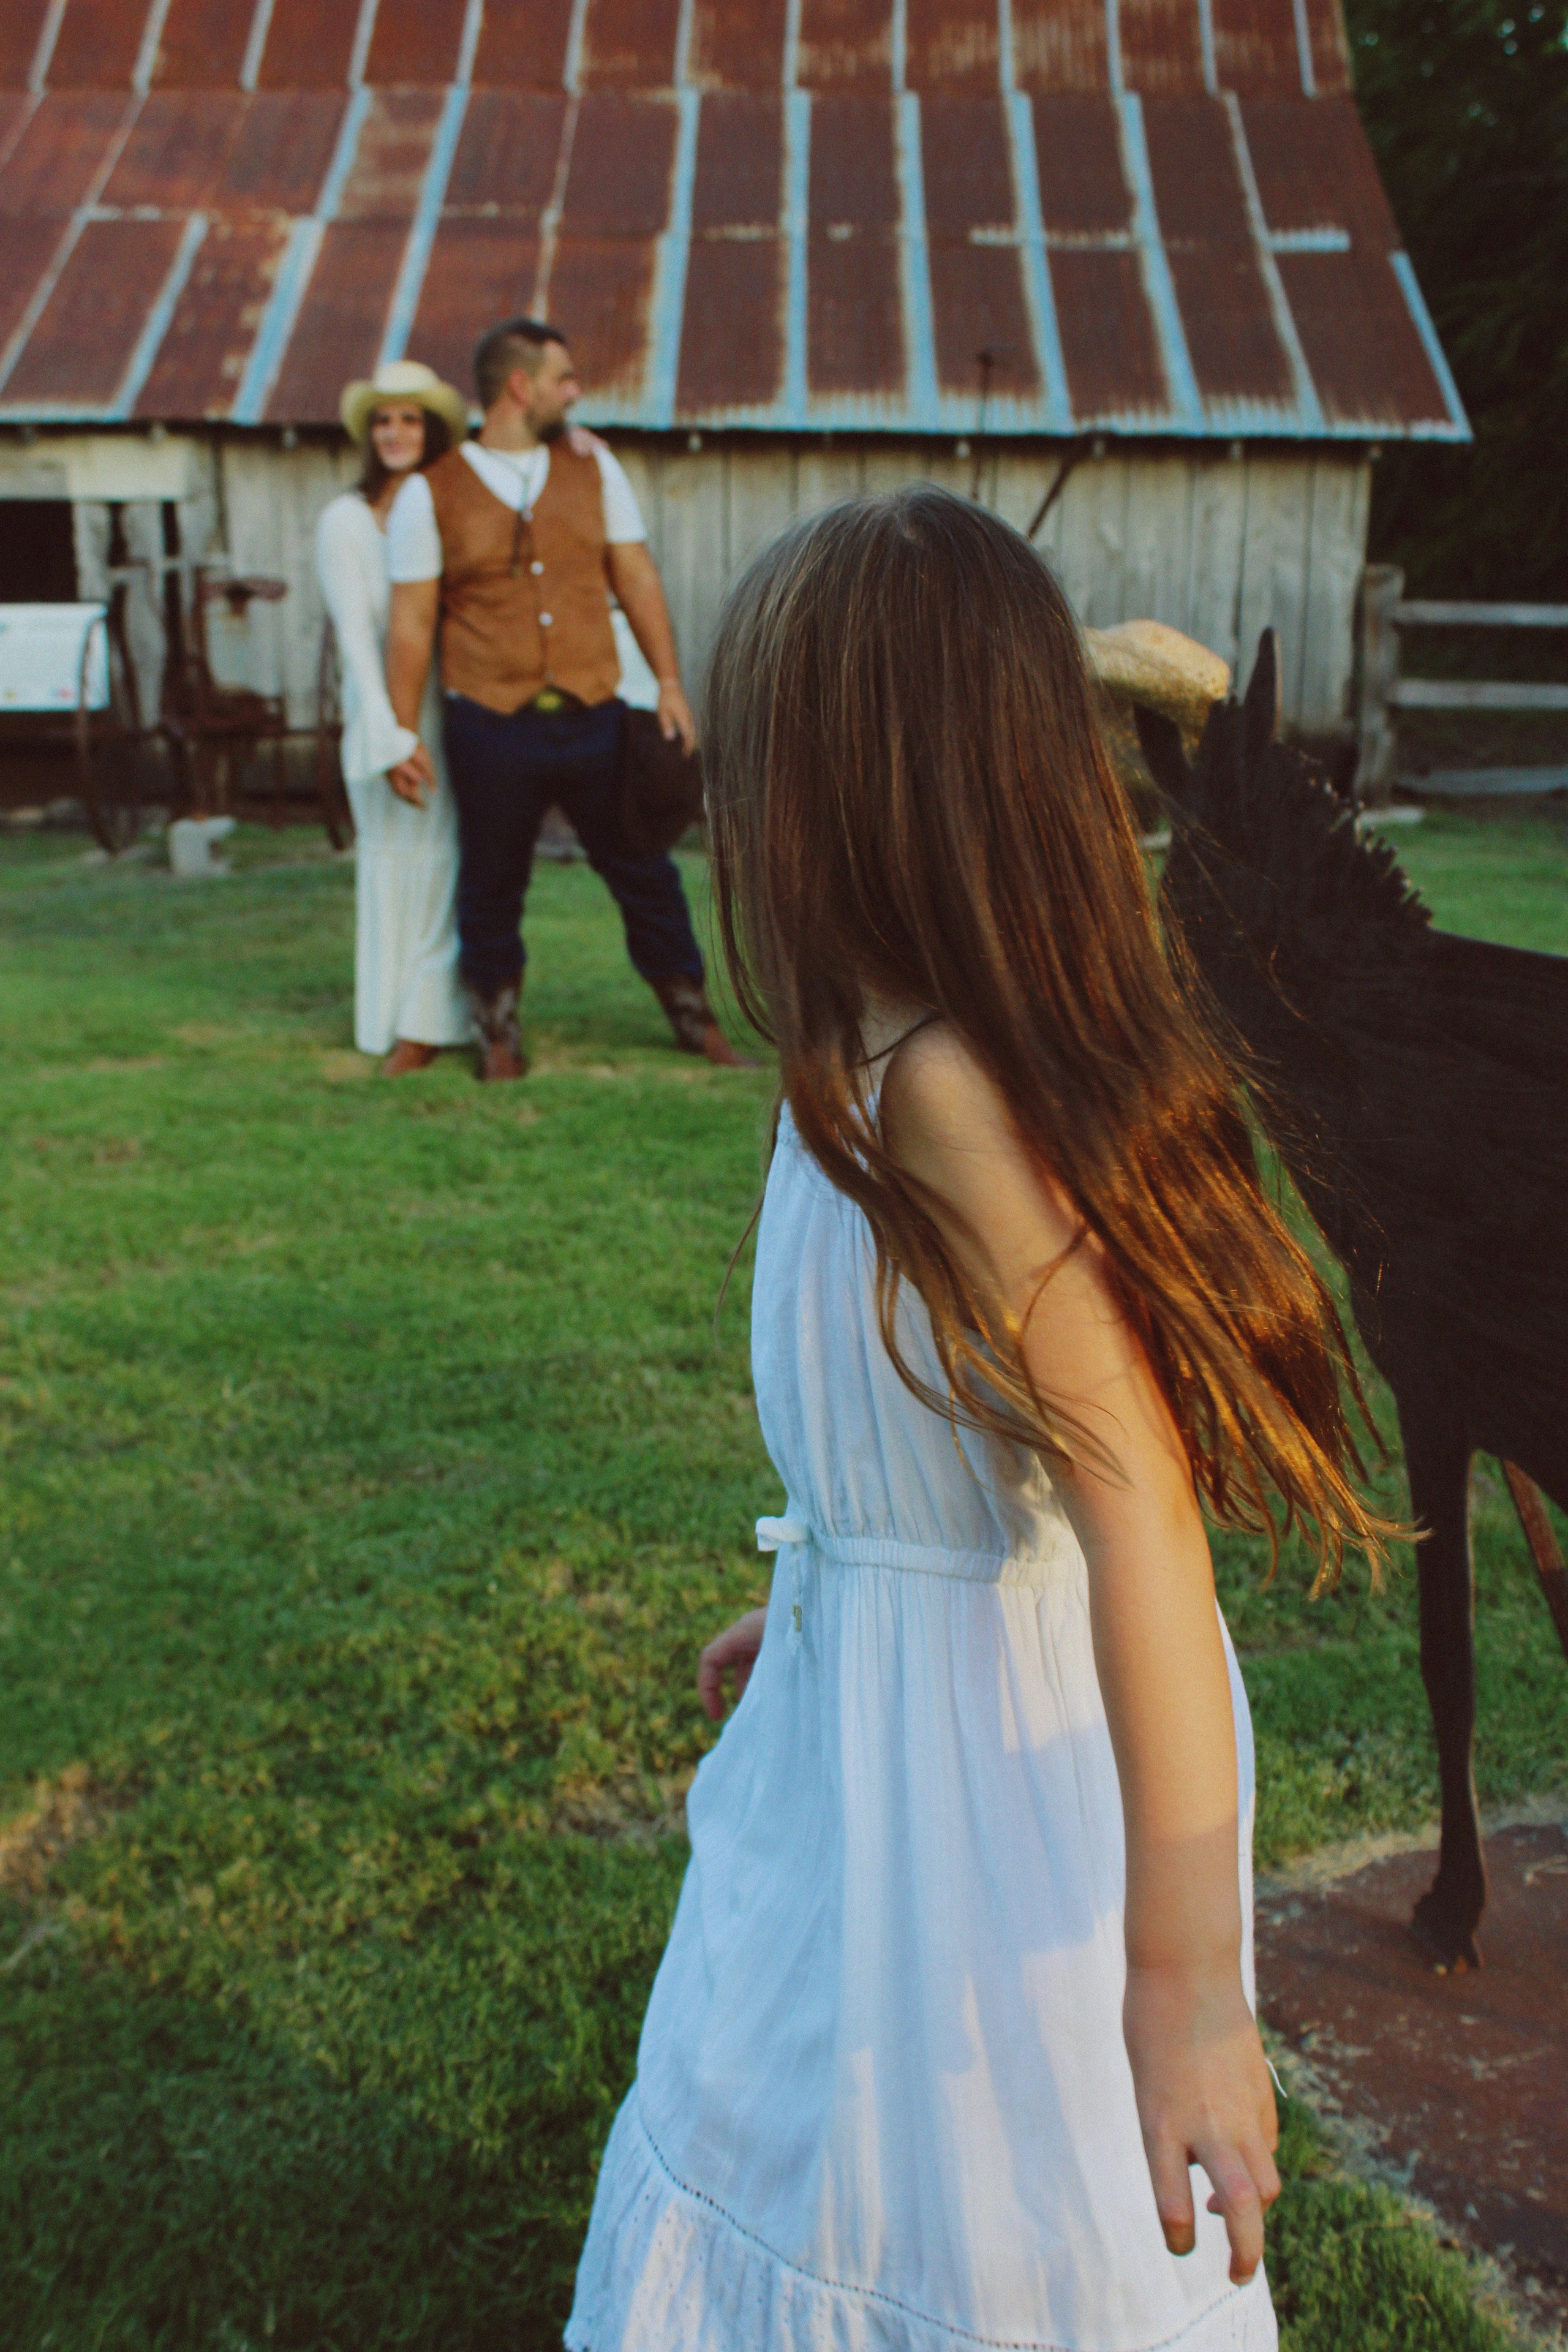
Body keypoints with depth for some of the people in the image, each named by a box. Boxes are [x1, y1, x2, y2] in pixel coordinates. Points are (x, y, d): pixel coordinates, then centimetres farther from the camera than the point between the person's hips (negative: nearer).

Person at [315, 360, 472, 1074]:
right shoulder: (344, 521, 0)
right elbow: (355, 631, -8)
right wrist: (390, 736, -18)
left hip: (457, 706, 1)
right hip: (382, 709, -1)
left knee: (446, 854, -3)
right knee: (388, 856, 3)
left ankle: (429, 1021, 4)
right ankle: (393, 1017, 13)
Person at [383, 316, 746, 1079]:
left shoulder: (592, 466, 11)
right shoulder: (431, 494, 1)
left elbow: (635, 577, 12)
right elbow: (411, 620, 0)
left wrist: (669, 681, 5)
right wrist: (403, 734, -3)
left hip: (593, 719, 2)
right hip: (491, 727, -2)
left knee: (643, 871, 7)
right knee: (492, 887, 7)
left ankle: (692, 1014, 21)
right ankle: (499, 1030, 24)